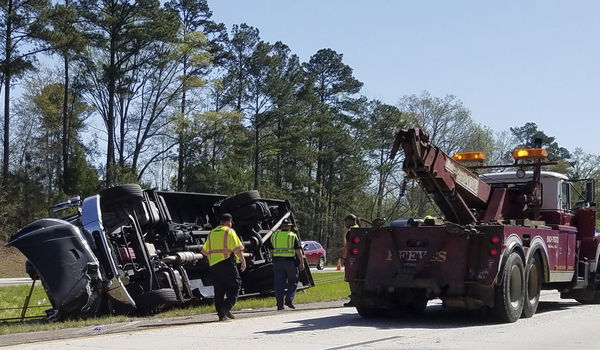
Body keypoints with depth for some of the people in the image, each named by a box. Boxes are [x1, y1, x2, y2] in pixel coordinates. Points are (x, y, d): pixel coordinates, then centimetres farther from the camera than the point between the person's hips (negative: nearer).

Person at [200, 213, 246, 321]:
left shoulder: (211, 233, 17)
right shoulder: (229, 232, -1)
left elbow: (205, 251, 16)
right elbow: (237, 248, -8)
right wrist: (243, 261, -1)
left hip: (213, 264, 6)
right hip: (227, 262, -6)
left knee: (219, 289, 9)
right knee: (234, 285, 1)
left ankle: (221, 314, 6)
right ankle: (226, 307, -17)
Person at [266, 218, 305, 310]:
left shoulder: (274, 235, 9)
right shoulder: (293, 236, -2)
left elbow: (271, 250, 14)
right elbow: (298, 250, -8)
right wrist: (302, 263, -7)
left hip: (277, 262, 3)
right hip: (290, 261, -3)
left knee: (279, 284, 5)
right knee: (293, 282, 10)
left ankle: (280, 304, 2)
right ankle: (288, 300, -4)